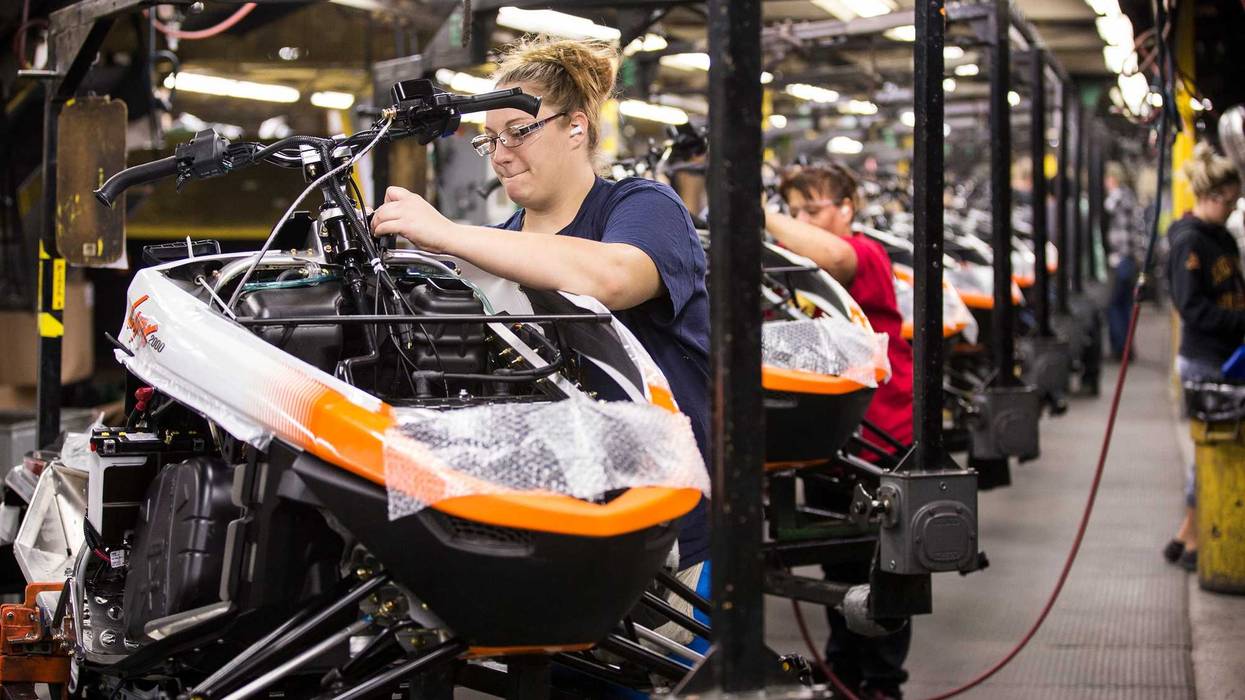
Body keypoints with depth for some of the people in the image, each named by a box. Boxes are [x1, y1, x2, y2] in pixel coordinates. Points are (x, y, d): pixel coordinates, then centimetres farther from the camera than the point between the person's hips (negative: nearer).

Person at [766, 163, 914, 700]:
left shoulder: (866, 254, -12)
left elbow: (833, 257, -35)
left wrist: (760, 217, -39)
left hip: (882, 436, -7)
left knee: (881, 565, 2)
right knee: (837, 556, 16)